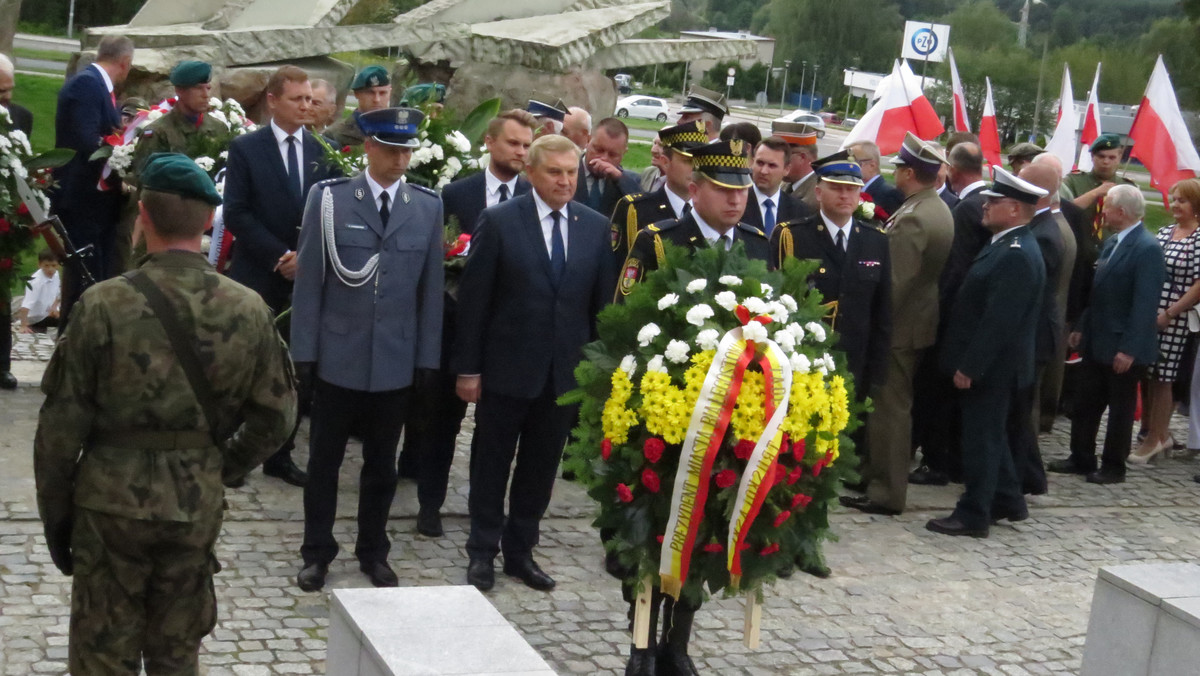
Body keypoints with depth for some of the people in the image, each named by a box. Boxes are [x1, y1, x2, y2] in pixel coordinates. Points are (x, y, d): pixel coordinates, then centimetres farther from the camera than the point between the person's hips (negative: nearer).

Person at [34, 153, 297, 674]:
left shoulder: (103, 305, -14)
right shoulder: (248, 310, -6)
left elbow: (62, 423, -9)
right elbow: (275, 416, 1)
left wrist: (54, 511, 3)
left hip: (111, 499, -3)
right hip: (197, 503, 3)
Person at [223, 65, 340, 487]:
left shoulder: (324, 151, 7)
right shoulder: (246, 148, -1)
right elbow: (235, 213, -7)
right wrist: (279, 256, -12)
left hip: (307, 278, 3)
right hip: (258, 278, -3)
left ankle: (280, 455, 14)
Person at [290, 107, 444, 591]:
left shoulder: (428, 207, 2)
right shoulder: (328, 198, -5)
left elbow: (430, 288, 4)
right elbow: (309, 280, -3)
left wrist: (427, 356, 1)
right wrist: (304, 351, -6)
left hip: (397, 361, 2)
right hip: (338, 357, -2)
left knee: (381, 463, 13)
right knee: (324, 460, 10)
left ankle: (373, 552, 27)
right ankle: (317, 553, 23)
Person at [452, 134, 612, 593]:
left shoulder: (596, 227, 3)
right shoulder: (499, 222, -7)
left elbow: (602, 301, 5)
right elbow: (474, 299, -6)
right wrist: (468, 367, -8)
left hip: (565, 371, 3)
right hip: (506, 367, -3)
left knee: (541, 467, 12)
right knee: (491, 463, 9)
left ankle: (520, 551, 26)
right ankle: (483, 551, 23)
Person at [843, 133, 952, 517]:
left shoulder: (911, 220, -23)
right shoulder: (939, 210, 7)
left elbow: (894, 284, -25)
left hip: (898, 327, -10)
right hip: (921, 321, 10)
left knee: (889, 409, -2)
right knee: (897, 406, 19)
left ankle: (886, 493, 4)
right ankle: (882, 478, 31)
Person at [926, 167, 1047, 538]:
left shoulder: (1017, 255, -22)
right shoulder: (1006, 245, 10)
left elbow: (999, 320, -25)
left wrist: (969, 366, -22)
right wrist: (969, 362, 16)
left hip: (992, 365, -10)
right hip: (989, 364, 10)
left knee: (982, 437, -1)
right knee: (989, 433, 20)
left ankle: (973, 514, 8)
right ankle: (1008, 500, 32)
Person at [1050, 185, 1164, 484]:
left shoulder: (1147, 249, -18)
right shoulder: (1111, 241, 9)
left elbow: (1145, 304, -22)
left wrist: (1129, 349, -23)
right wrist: (1081, 327, 15)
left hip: (1123, 347, -8)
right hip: (1096, 342, 8)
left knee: (1121, 408, 7)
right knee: (1085, 403, 14)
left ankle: (1114, 467, 18)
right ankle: (1081, 459, 25)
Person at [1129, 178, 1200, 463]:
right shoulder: (1164, 232, 11)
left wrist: (1168, 314, -16)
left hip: (1173, 321, -7)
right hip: (1146, 316, 7)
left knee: (1160, 379, 1)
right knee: (1146, 377, 10)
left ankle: (1154, 439, 12)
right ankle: (1160, 434, 23)